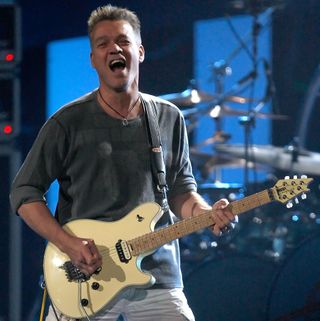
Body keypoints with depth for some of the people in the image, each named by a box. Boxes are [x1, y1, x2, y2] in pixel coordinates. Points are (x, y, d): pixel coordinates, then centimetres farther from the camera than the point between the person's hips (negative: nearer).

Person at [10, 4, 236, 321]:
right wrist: (68, 244, -14)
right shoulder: (68, 122, -3)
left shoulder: (169, 118, 8)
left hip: (157, 276, 2)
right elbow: (24, 192, -1)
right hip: (83, 281, -2)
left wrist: (204, 213, -7)